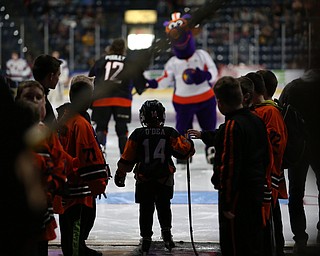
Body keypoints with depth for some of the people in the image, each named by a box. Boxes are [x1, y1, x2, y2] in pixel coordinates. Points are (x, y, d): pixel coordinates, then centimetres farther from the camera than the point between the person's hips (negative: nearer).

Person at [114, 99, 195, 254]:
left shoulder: (138, 135, -5)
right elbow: (184, 150, -3)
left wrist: (120, 174, 12)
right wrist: (189, 144, 20)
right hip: (165, 180, 1)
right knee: (164, 207, 22)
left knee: (146, 210, 10)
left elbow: (127, 158, 0)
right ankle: (166, 231, 7)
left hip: (144, 179, -1)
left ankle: (146, 239, 12)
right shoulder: (170, 133, -4)